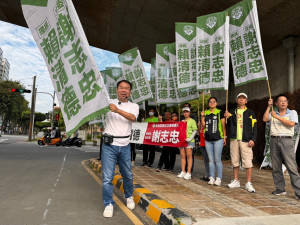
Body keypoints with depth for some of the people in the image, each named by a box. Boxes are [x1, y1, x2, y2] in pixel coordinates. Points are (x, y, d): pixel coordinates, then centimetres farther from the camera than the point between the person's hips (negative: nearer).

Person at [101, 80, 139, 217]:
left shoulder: (134, 106, 6)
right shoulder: (108, 103, 3)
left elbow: (133, 118, -15)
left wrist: (117, 110, -29)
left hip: (125, 146, 2)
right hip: (109, 145, -2)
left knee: (128, 175, 15)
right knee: (107, 177, -3)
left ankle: (129, 197, 39)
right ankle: (108, 204, 14)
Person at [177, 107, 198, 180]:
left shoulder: (192, 121, 1)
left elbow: (195, 131, -7)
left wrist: (190, 138, -17)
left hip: (189, 141, -6)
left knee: (189, 156, -4)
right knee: (182, 156, 7)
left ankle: (189, 173, -2)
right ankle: (183, 172, 15)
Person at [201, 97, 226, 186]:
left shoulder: (220, 113, 3)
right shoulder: (205, 113, 12)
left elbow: (223, 125, 3)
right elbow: (203, 125, 7)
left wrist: (225, 137, 0)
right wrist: (202, 116, -3)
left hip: (218, 139, -3)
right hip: (208, 139, 4)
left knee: (217, 159, -3)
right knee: (211, 160, 8)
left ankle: (219, 178, 6)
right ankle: (211, 178, 15)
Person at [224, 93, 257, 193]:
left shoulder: (250, 112, 5)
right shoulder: (232, 112, 14)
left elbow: (254, 126, 1)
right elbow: (229, 124, 16)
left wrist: (253, 139, -10)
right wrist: (227, 117, -4)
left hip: (246, 140, -3)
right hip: (234, 139, 4)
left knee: (248, 162, -7)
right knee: (235, 161, 9)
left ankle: (248, 183, 1)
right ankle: (236, 181, 21)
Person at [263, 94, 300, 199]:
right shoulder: (272, 113, 15)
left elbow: (291, 124, -9)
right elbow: (265, 119, -3)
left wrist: (277, 117, -9)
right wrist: (269, 106, 1)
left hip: (286, 141, -3)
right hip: (274, 140, 3)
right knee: (276, 167, 5)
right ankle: (280, 189, 15)